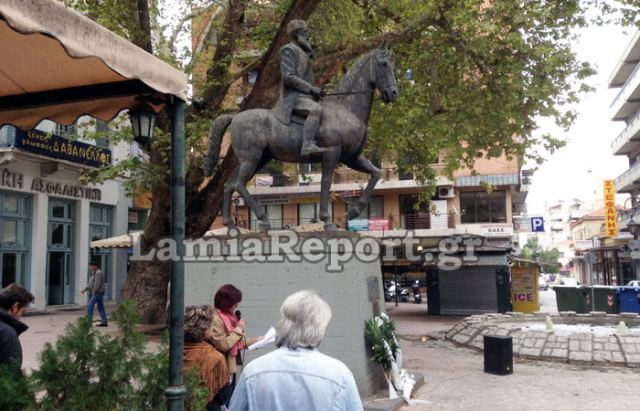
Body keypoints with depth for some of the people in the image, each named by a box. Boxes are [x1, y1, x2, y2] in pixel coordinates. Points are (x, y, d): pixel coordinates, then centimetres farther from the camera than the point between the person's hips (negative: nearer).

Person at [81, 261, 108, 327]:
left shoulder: (98, 273, -15)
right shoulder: (95, 273, 18)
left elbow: (97, 284, -21)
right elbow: (90, 284, 21)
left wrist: (93, 293, -16)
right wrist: (85, 289, 12)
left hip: (98, 292, -10)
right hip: (98, 293, 10)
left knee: (90, 305, -10)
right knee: (100, 307, 8)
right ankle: (104, 322, 8)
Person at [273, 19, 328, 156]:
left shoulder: (304, 51, 22)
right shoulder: (289, 50, -7)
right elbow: (288, 78, -18)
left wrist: (316, 90, 11)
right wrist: (311, 89, -20)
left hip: (305, 95, 10)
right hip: (293, 96, -10)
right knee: (316, 109, -35)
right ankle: (308, 146, -42)